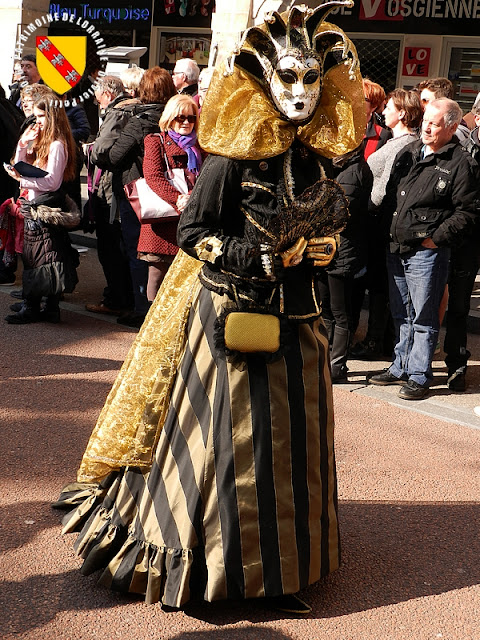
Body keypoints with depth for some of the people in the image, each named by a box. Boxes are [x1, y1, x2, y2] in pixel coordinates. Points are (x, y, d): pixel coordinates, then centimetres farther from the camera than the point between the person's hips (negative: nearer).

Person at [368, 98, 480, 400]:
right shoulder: (408, 152, 11)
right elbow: (391, 192, 20)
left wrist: (437, 238, -14)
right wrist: (390, 226, 11)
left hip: (427, 253, -6)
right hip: (396, 248, 7)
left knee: (424, 318, 1)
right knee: (402, 315, 17)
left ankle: (419, 376, 12)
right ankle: (401, 368, 29)